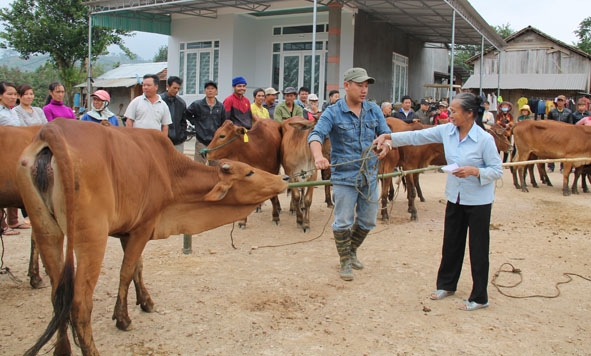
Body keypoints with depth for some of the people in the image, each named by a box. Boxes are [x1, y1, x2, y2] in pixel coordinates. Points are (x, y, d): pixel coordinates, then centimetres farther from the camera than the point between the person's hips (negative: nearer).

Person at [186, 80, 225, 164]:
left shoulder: (220, 106, 5)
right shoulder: (197, 104, -2)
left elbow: (223, 124, 10)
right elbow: (187, 114, 10)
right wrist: (195, 122, 1)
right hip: (201, 142, -2)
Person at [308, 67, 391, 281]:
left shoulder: (374, 110, 5)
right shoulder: (333, 113, -9)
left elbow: (385, 133, 4)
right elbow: (316, 135, -21)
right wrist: (318, 156, -42)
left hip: (370, 176, 5)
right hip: (344, 176, -5)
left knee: (367, 221, 15)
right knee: (343, 222, 1)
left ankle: (351, 252, 38)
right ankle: (345, 262, 20)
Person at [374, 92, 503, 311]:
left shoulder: (484, 139, -19)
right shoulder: (446, 131, -5)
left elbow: (497, 170, -14)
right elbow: (417, 136, -3)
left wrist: (475, 171, -30)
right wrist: (390, 137, -11)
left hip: (478, 201, -5)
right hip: (455, 197, 6)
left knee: (478, 248, 5)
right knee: (451, 243, 17)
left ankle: (479, 298, 19)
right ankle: (446, 285, 36)